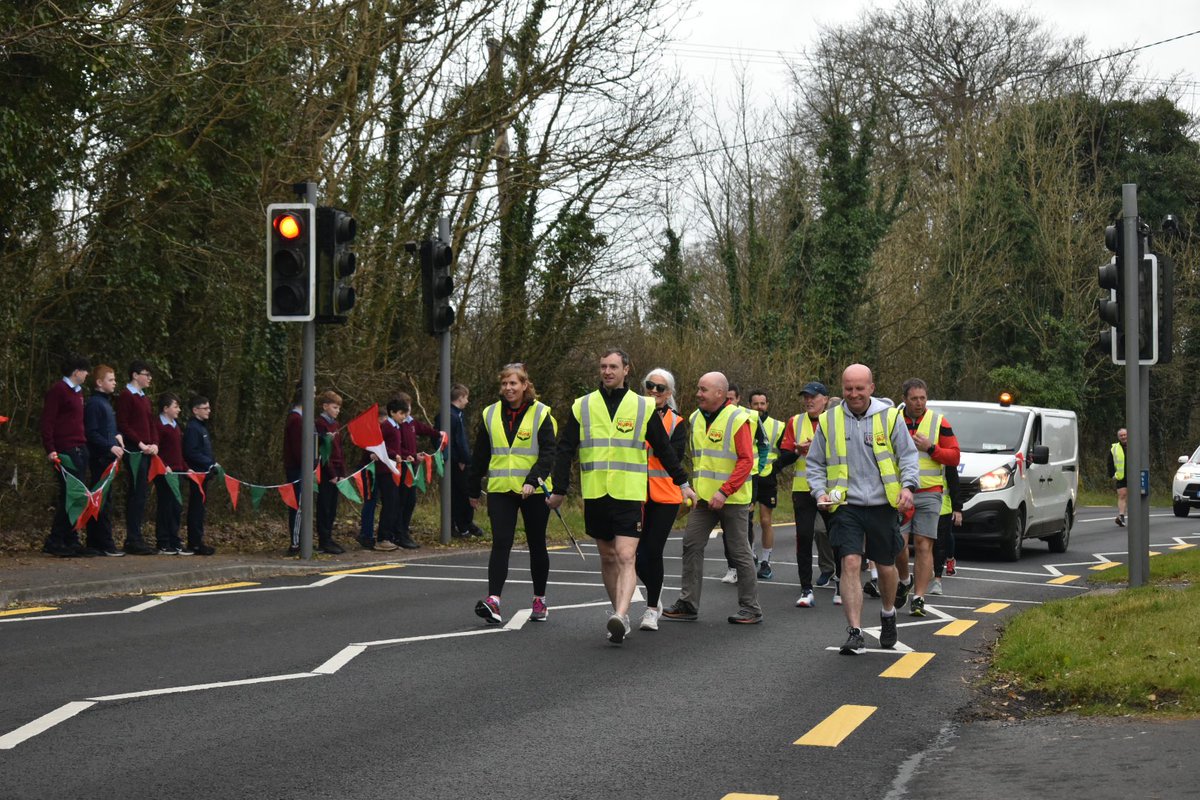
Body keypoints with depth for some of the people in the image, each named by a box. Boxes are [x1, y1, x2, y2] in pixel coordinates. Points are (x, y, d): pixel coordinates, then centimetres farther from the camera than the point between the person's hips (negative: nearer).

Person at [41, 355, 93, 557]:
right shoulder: (57, 390, -6)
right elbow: (47, 421, -11)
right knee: (69, 495, -11)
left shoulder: (78, 392, 20)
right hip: (65, 451, -9)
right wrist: (50, 449, -17)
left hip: (79, 449, 9)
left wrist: (84, 445, 14)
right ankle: (54, 542, -8)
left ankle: (71, 542, 10)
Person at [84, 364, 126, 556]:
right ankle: (105, 544, -9)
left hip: (107, 457, 10)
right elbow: (91, 433, -17)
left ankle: (94, 542, 13)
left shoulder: (106, 402, 19)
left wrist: (116, 436, 12)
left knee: (100, 501, 10)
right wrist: (110, 446, -22)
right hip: (100, 458, -10)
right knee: (103, 502, -9)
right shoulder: (94, 403, -10)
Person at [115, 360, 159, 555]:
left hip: (147, 452, 9)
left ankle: (135, 539, 12)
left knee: (141, 494, 8)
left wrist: (154, 444, 5)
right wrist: (140, 444, -16)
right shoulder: (126, 396, -6)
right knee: (137, 494, -11)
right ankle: (133, 540, -10)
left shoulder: (144, 399, 21)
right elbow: (122, 424, -12)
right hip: (134, 451, -9)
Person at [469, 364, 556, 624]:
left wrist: (533, 480, -22)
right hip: (500, 490, 1)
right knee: (501, 544, -11)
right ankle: (493, 601, -21)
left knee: (537, 546, 10)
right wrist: (473, 490, 17)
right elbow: (480, 455, 15)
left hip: (534, 492, -1)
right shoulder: (491, 415, 8)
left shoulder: (540, 414, -2)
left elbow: (548, 453, -8)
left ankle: (540, 600, 23)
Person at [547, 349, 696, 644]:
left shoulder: (643, 407, 4)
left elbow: (664, 449, 12)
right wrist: (559, 490, 4)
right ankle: (620, 613, 23)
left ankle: (620, 616, -26)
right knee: (608, 557, 11)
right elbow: (564, 450, 8)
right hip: (594, 495, 3)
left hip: (629, 495, -3)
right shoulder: (582, 406, 6)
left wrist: (682, 482, 15)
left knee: (626, 557, -15)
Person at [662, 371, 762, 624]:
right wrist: (695, 488, 10)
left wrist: (724, 491, -21)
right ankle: (688, 604, 8)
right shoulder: (696, 419, 10)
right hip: (704, 498, 7)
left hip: (732, 499, -6)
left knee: (739, 552, 1)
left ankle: (751, 608, 10)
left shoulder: (737, 419, -12)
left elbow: (746, 461, -16)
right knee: (692, 545, 2)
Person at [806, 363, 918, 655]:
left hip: (883, 505, 0)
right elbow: (815, 464, 11)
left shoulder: (890, 416, 1)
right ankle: (855, 634, -13)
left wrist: (907, 485, -15)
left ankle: (888, 614, 42)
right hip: (846, 507, 0)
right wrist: (820, 491, -5)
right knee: (850, 564, -14)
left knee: (886, 566, 13)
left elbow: (908, 455, 2)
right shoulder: (828, 420, 4)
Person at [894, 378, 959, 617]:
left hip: (929, 494, -1)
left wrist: (930, 448, -11)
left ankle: (918, 598, 1)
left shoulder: (939, 422, 4)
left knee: (923, 545, -4)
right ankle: (904, 580, 21)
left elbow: (954, 456, 3)